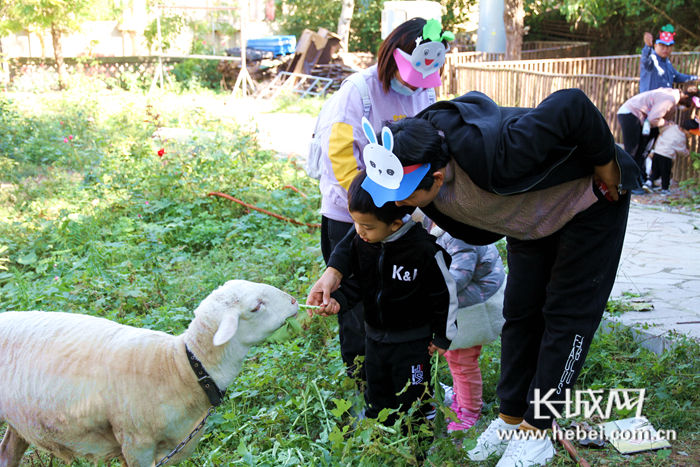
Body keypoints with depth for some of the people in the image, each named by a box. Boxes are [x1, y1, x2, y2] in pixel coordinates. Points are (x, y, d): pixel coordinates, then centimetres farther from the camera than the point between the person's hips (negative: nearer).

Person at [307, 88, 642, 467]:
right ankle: (509, 418, 21)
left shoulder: (491, 156, -47)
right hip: (533, 219, 7)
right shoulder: (410, 162, -24)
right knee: (521, 312, 9)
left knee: (566, 316, -3)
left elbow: (573, 104, -42)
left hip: (591, 206, -7)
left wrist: (608, 174, -29)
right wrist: (336, 268, -18)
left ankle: (535, 433, 5)